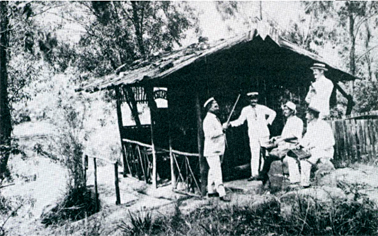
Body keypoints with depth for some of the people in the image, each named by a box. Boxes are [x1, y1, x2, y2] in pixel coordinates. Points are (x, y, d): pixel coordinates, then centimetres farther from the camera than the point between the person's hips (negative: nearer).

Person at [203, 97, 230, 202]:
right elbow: (211, 134, -27)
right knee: (217, 172, -12)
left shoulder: (215, 119, 16)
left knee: (213, 171, 16)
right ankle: (221, 194, -14)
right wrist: (222, 129, -22)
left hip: (217, 150, 10)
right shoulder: (208, 120, -16)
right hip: (211, 151, -10)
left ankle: (211, 191, 25)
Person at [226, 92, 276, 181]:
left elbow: (273, 113, 16)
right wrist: (229, 124, -9)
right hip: (253, 135, 0)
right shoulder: (245, 110, 2)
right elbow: (240, 121, 2)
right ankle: (254, 174, -6)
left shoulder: (262, 108, 2)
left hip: (264, 133, 0)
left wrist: (268, 122, 5)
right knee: (254, 154, -6)